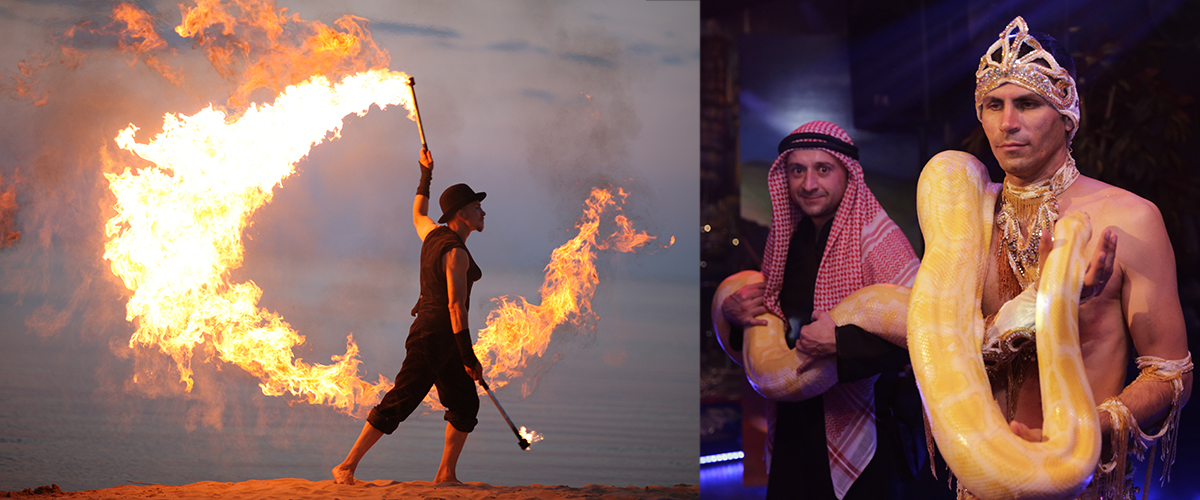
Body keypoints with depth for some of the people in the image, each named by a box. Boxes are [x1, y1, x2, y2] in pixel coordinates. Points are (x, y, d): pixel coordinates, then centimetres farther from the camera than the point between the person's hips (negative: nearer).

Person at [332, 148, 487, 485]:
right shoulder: (456, 252, -17)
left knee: (465, 405, 8)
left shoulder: (434, 233, 11)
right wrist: (469, 357, -23)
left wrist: (426, 175, 43)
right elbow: (456, 305, -22)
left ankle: (446, 474, 10)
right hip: (435, 334, -10)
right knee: (398, 403, -9)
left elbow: (418, 215, 35)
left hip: (439, 336, 10)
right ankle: (347, 466, -5)